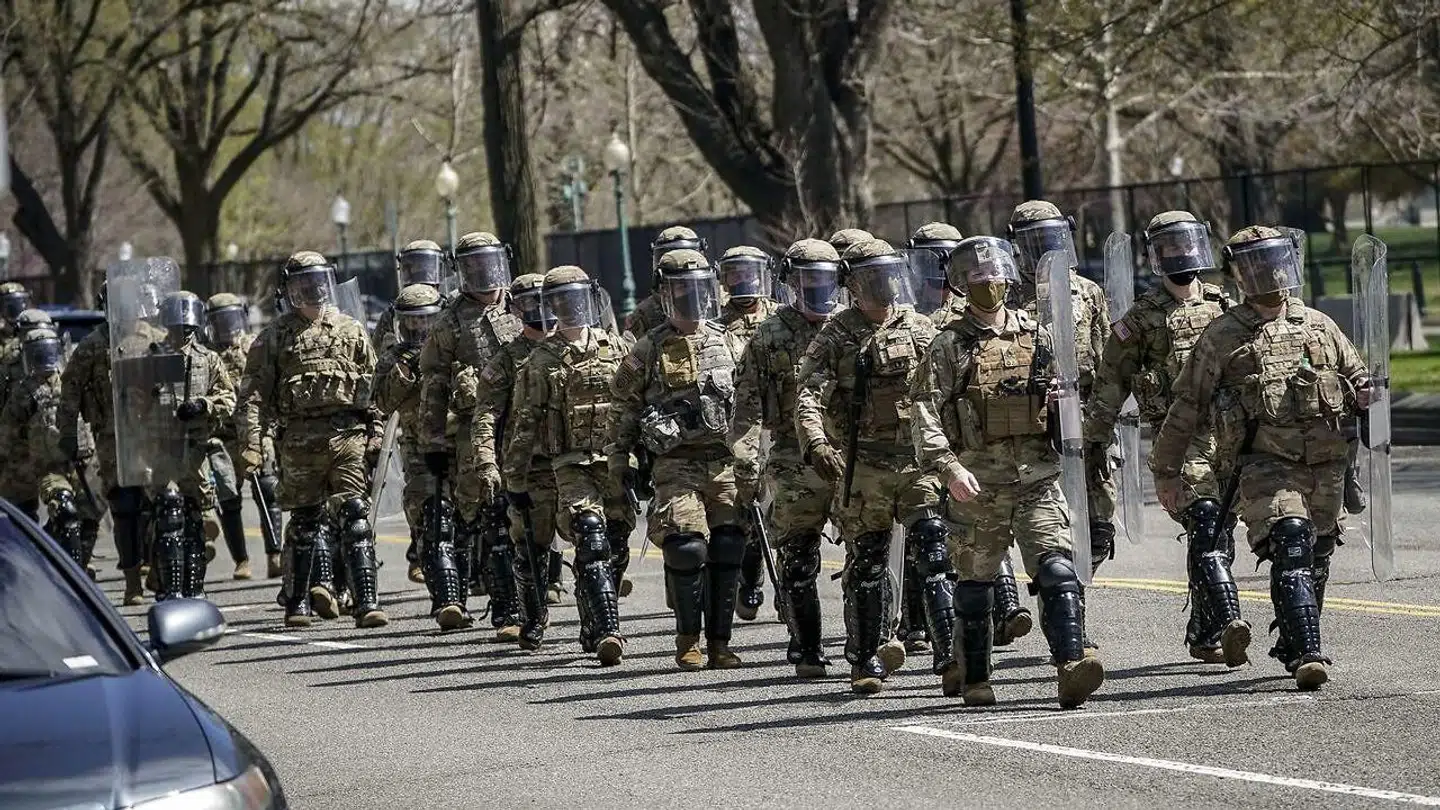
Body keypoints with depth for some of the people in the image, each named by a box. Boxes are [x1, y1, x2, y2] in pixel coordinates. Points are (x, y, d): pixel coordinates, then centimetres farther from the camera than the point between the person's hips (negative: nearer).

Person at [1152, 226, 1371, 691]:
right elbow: (1186, 407, 6)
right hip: (1264, 464, -5)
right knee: (1290, 550, -21)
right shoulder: (1222, 337, 3)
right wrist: (1166, 471, 7)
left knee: (1316, 558, 11)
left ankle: (1294, 646, 30)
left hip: (1325, 464, 5)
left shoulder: (1320, 326, 15)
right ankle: (1307, 655, -27)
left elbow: (1360, 382, 24)